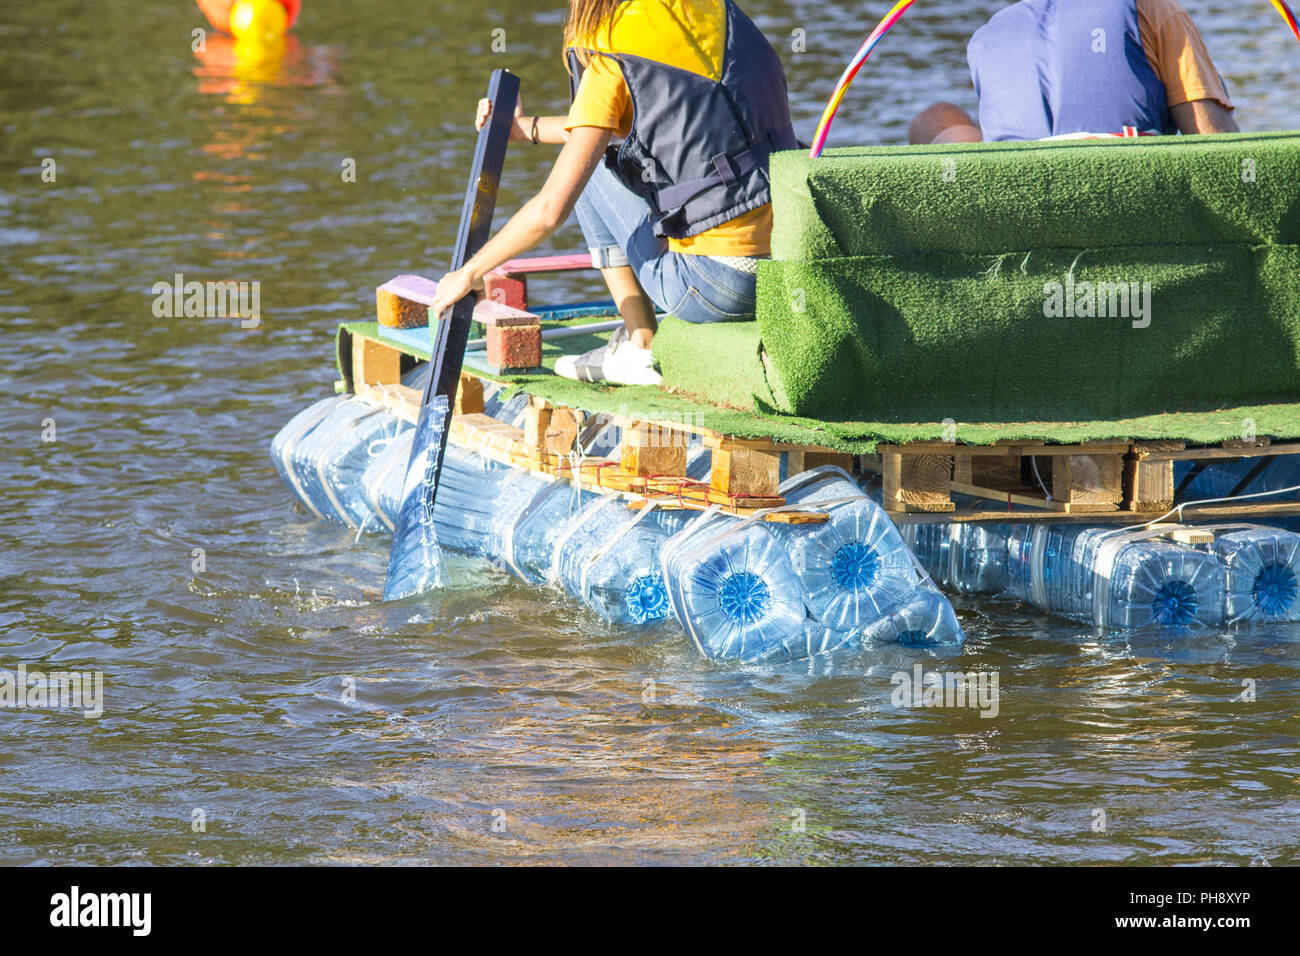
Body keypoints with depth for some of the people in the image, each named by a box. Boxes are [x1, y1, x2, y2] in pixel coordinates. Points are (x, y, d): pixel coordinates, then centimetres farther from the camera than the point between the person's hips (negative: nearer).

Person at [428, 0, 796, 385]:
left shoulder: (612, 68, -8)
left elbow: (549, 211, -8)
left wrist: (470, 272, 7)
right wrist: (527, 129, 35)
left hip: (719, 287, -6)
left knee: (590, 171, 15)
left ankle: (642, 348, 13)